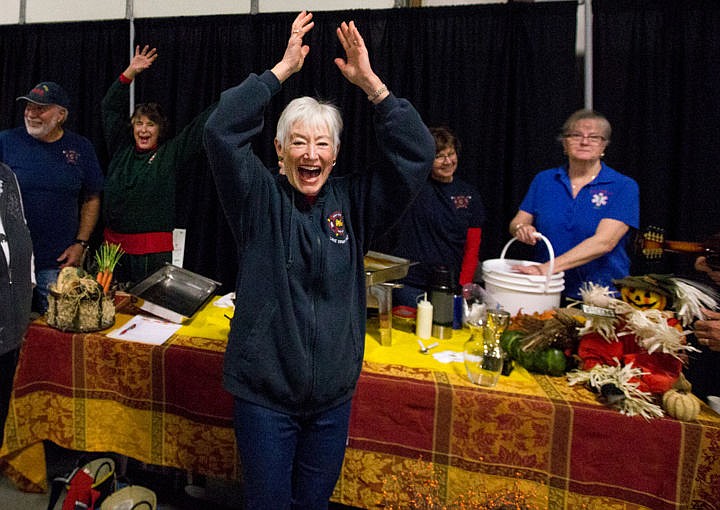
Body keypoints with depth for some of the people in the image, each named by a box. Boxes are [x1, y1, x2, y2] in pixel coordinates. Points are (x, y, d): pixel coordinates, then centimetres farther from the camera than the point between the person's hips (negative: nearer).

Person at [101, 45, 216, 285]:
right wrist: (130, 73, 13)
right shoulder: (121, 150, 13)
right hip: (114, 245, 4)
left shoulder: (170, 154, 3)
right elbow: (111, 108, 19)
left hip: (154, 251, -4)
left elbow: (203, 126, 1)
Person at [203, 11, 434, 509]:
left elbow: (417, 152, -7)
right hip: (264, 393, -2)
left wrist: (370, 82, -13)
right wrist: (282, 69, -17)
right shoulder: (259, 199, -6)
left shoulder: (354, 202, 0)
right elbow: (222, 130, -19)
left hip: (334, 394, 3)